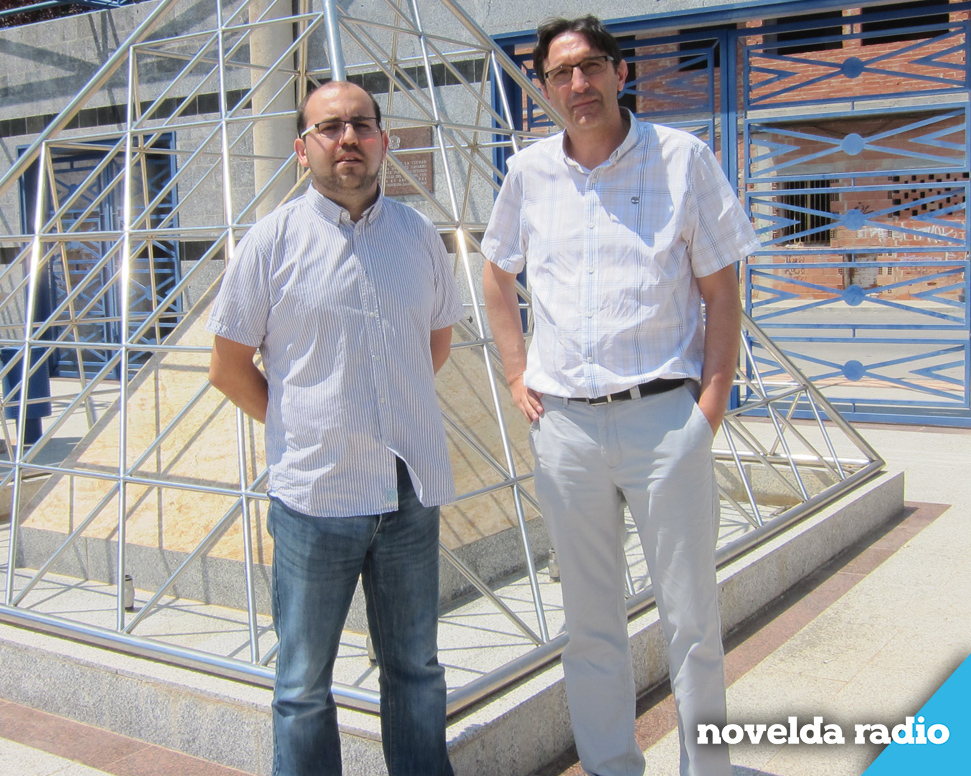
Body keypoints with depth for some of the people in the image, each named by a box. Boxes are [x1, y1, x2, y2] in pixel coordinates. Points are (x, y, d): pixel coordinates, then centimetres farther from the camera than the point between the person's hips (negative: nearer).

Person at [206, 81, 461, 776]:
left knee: (416, 666, 17)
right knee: (305, 682, 9)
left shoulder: (420, 235, 7)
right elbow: (230, 365, 2)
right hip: (316, 491, -3)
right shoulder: (274, 240, -3)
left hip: (412, 485, 3)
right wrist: (299, 429, 2)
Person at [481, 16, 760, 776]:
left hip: (664, 415, -3)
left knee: (692, 618, 4)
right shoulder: (529, 172, 7)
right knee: (590, 621, 13)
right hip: (563, 425, 3)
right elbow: (497, 275, 22)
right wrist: (518, 372, 11)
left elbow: (722, 291, 0)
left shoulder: (682, 158, -1)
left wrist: (711, 403, -7)